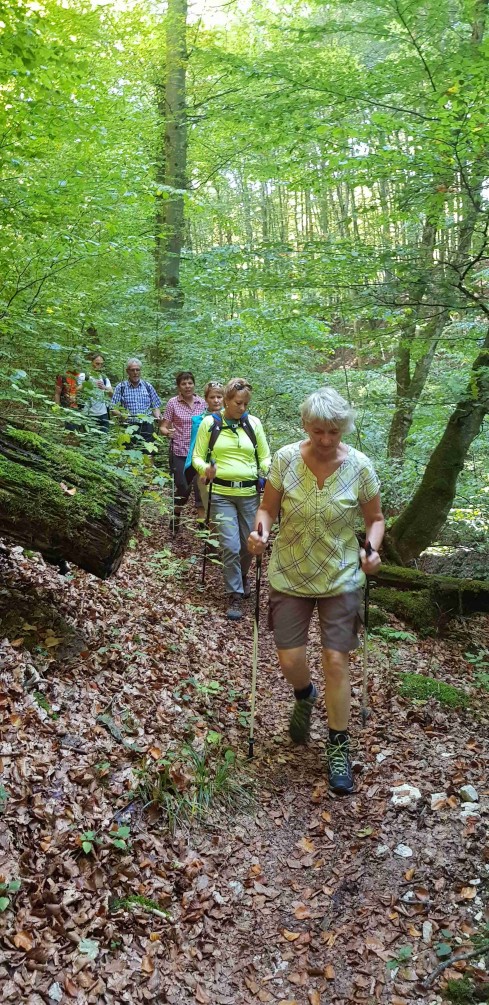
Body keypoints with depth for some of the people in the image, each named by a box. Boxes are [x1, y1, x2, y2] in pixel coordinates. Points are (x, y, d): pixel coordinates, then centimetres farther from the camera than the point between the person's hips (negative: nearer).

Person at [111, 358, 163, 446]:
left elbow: (155, 406, 14)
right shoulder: (120, 387, 6)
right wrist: (121, 414, -19)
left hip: (146, 428, 2)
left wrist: (158, 416, -7)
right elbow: (114, 408, 2)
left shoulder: (148, 387, 12)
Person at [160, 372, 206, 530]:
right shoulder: (173, 403, -3)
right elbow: (163, 427, -2)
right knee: (183, 488, 0)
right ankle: (176, 518, 26)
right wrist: (168, 432, -23)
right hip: (179, 452, -2)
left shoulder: (202, 402, 4)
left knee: (200, 486, -3)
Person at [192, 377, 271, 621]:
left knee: (248, 543, 13)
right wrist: (206, 469, -21)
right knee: (230, 546, -9)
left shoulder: (254, 423, 3)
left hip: (249, 493, 2)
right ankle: (235, 596, 6)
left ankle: (242, 576, 44)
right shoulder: (210, 423, -1)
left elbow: (265, 457, 8)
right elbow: (197, 457, 2)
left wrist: (269, 469, -15)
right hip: (221, 493, -2)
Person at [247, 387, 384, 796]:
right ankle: (305, 696, 42)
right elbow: (268, 509, -2)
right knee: (289, 659, 4)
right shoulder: (285, 459, -11)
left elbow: (375, 518, 0)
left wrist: (372, 548, -19)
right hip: (290, 575, 1)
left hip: (340, 578, -1)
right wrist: (260, 532, -23)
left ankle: (339, 747, 21)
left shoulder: (359, 466, -12)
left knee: (336, 662, 0)